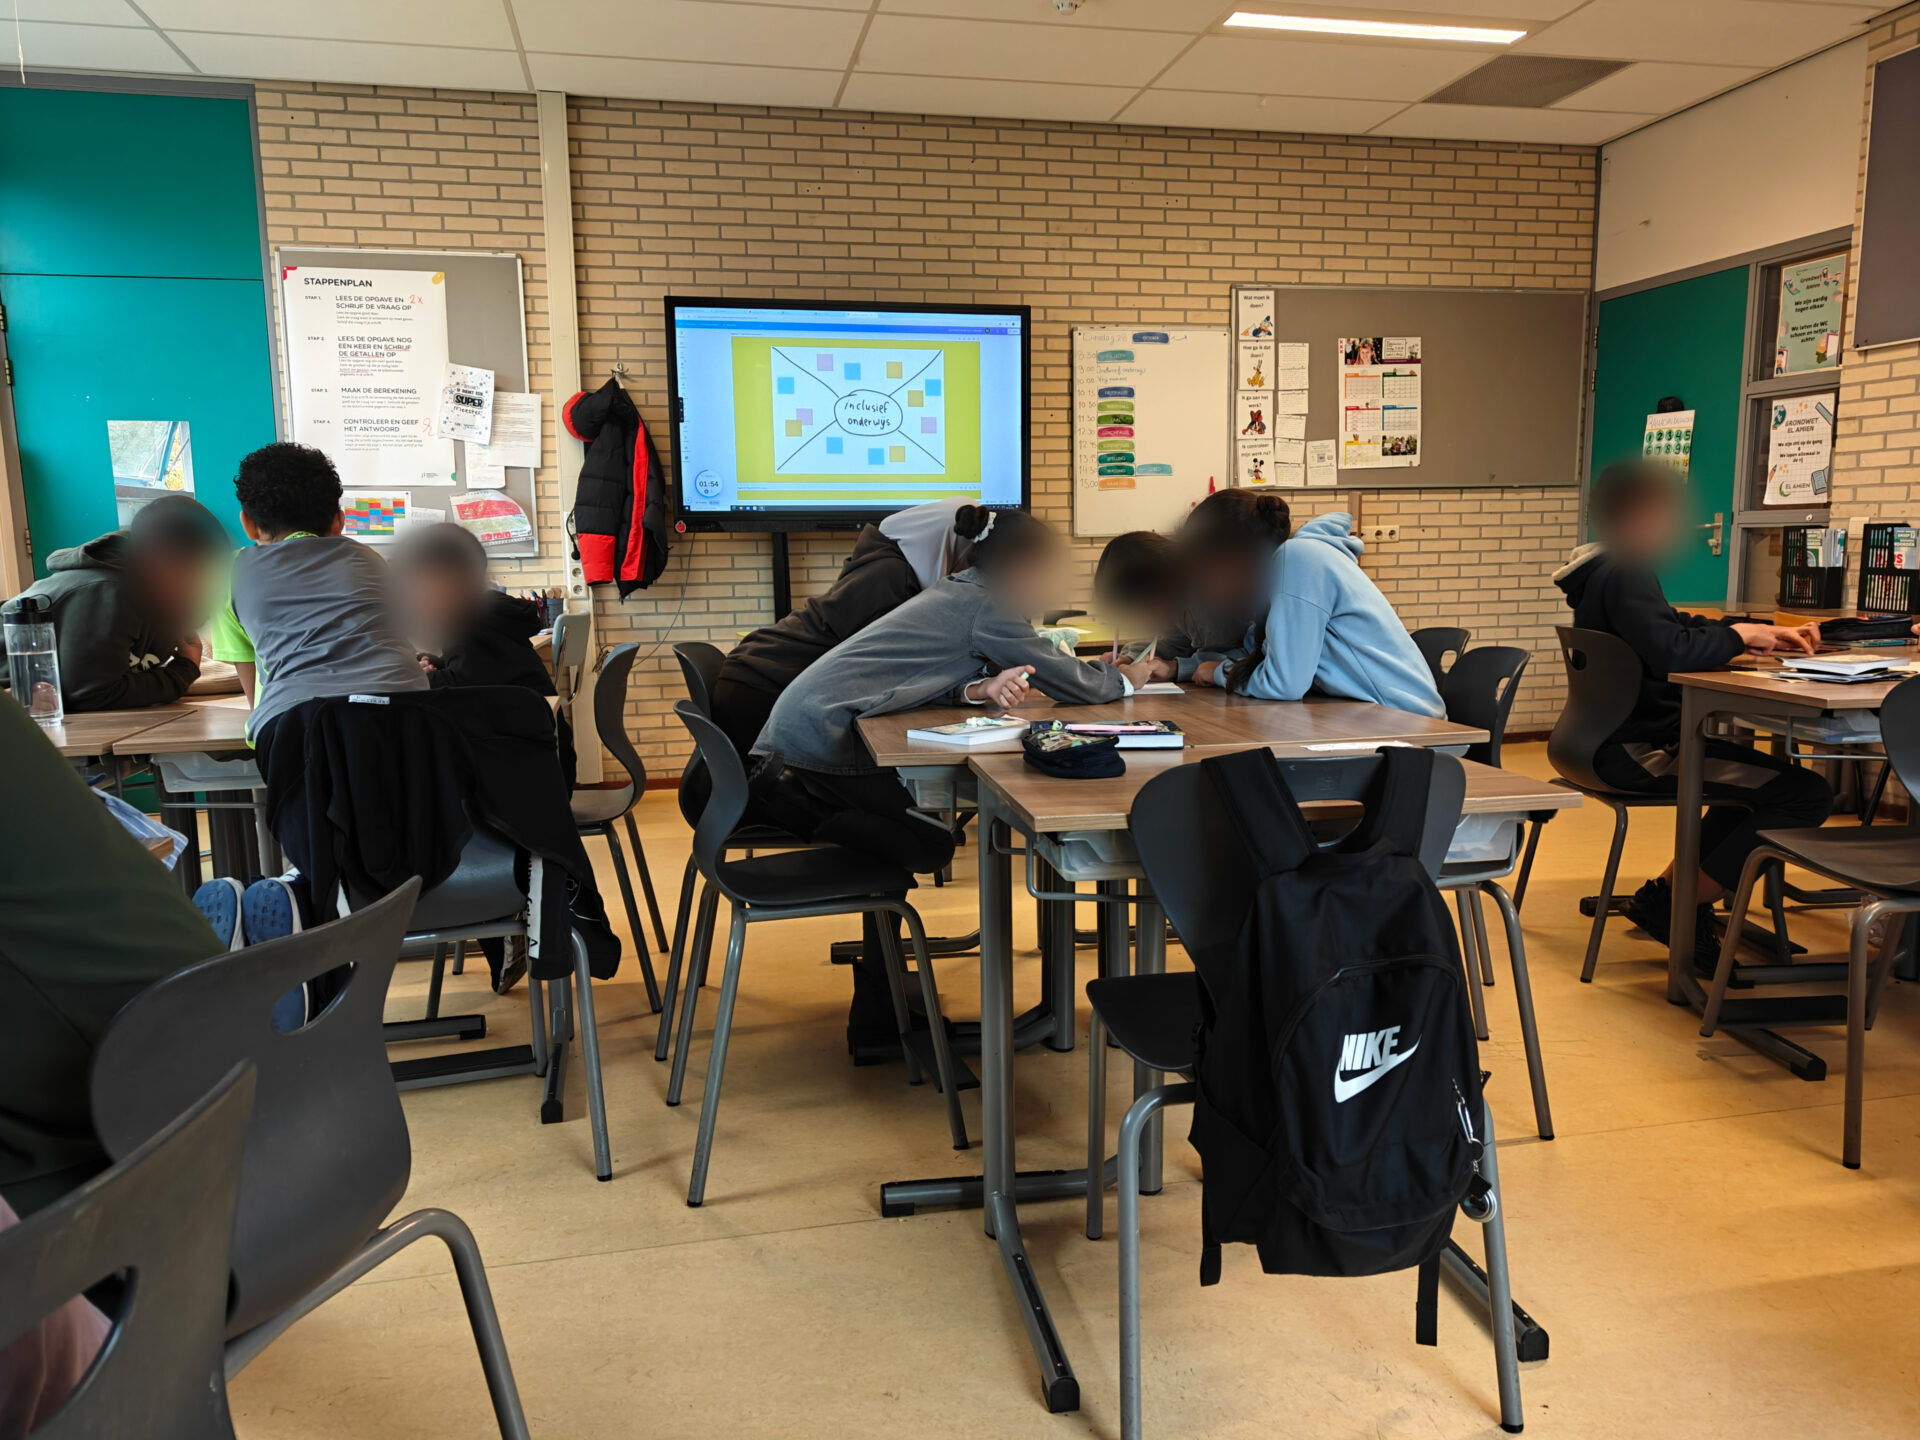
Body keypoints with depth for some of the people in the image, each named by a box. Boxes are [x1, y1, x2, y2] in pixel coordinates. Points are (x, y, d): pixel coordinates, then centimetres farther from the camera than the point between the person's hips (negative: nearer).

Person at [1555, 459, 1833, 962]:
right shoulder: (1624, 575, -18)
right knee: (1808, 794, -14)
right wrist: (1737, 635, -15)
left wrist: (1766, 633, 9)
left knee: (1767, 773, 29)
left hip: (1620, 741, 11)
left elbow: (1681, 627, 22)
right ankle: (1677, 907, -5)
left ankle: (1666, 890, 21)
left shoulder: (1608, 571, 14)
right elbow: (1669, 652, -33)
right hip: (1639, 751, -11)